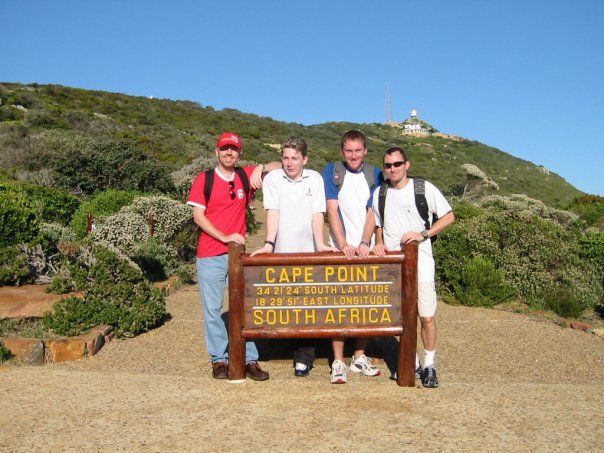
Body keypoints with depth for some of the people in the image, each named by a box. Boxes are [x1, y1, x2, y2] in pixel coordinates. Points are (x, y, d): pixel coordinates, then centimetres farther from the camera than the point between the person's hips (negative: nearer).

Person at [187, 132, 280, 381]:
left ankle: (250, 360, 9)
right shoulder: (204, 179, 1)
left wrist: (261, 167, -10)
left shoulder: (246, 176, 7)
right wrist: (225, 237, -13)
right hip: (210, 256, -2)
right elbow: (198, 216, -5)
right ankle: (219, 360, 13)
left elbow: (280, 167, 10)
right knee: (212, 309, 3)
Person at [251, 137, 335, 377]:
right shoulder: (272, 178, 2)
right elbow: (273, 212, -6)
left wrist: (320, 244, -12)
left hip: (308, 252, 0)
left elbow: (317, 214, -1)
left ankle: (303, 359, 9)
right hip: (281, 253, 0)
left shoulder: (315, 178, 6)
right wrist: (269, 244, -17)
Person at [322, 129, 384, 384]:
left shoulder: (374, 175, 6)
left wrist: (364, 243, -15)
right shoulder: (331, 172, 0)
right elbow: (332, 209, -8)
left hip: (366, 249, 3)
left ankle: (359, 357, 20)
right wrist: (343, 244, -18)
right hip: (339, 249, -2)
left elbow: (373, 212, -1)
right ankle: (338, 363, 2)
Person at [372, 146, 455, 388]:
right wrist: (379, 243, 1)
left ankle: (429, 365, 14)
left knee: (427, 317, -2)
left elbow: (449, 216, -1)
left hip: (421, 264, -3)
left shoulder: (424, 188, -4)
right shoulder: (380, 193, 8)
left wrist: (423, 234, -13)